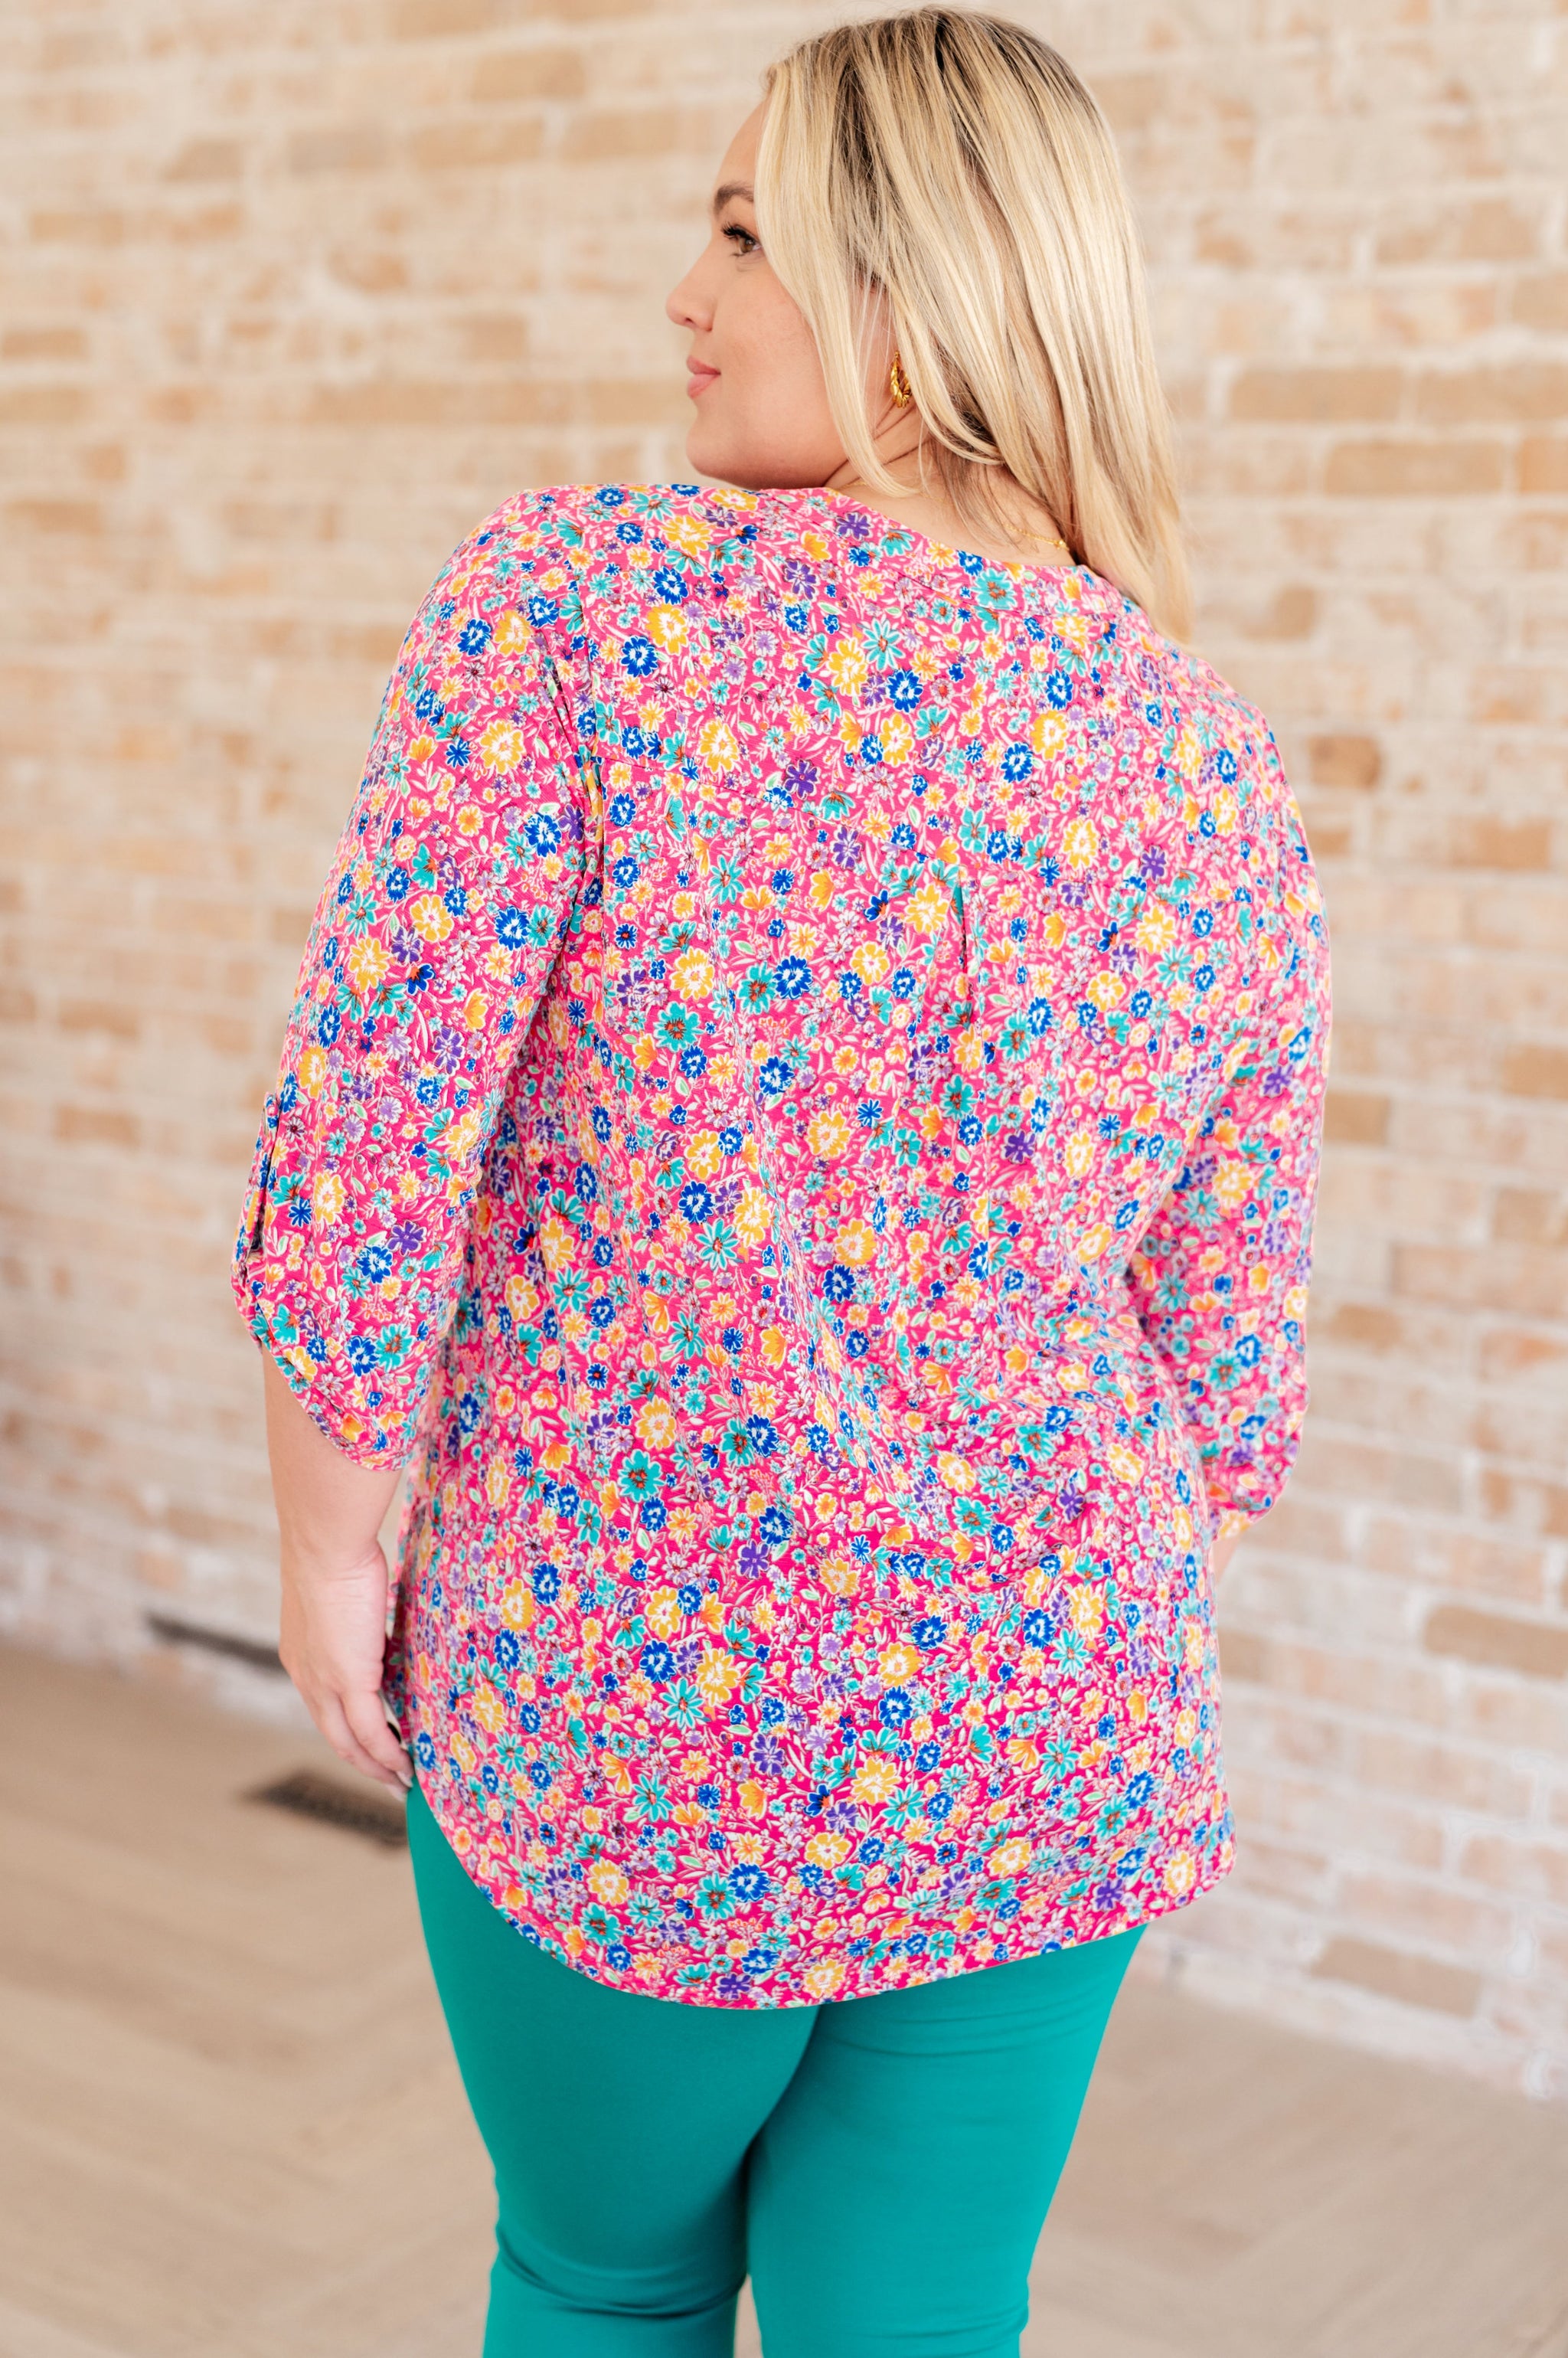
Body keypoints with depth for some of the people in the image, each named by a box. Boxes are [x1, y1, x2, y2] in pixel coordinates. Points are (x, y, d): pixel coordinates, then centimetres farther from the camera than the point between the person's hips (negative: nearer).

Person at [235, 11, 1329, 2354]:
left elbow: (363, 1149, -19)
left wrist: (335, 1541, -3)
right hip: (1041, 1753, 3)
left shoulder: (576, 601, -15)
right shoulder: (1224, 780, -2)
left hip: (613, 1724, -2)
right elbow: (1231, 1367, 3)